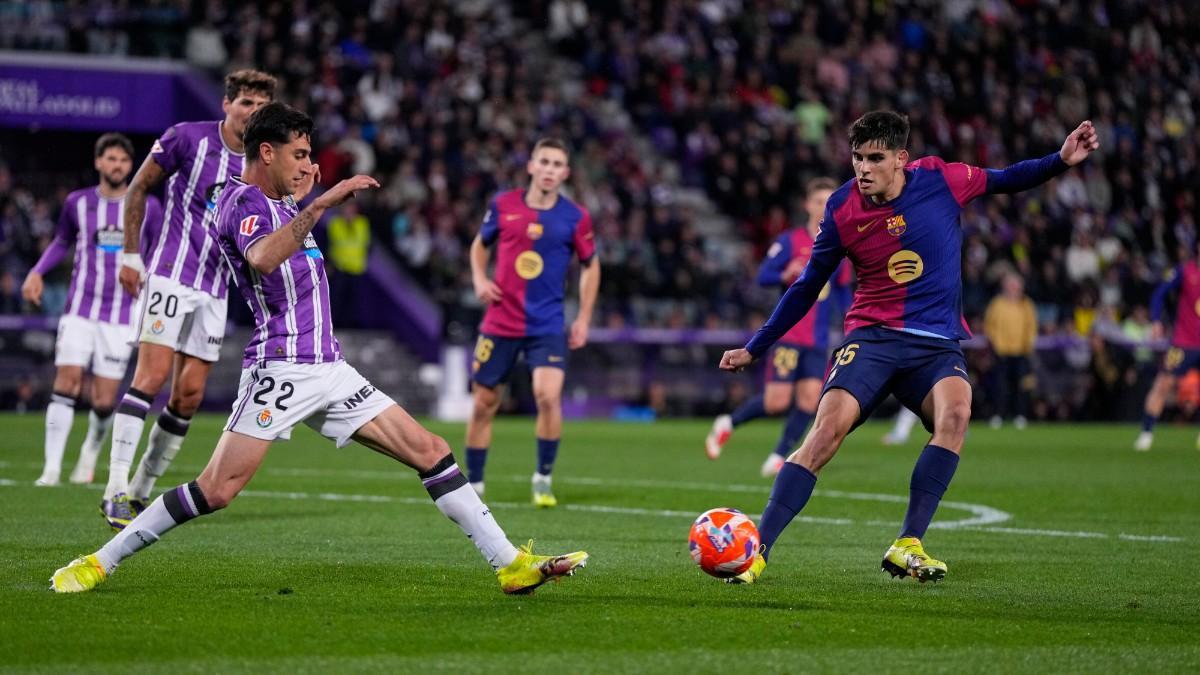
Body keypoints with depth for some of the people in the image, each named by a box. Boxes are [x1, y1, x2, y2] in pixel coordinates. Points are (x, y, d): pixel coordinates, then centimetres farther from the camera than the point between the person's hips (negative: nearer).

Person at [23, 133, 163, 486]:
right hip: (79, 311, 0)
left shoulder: (147, 207, 3)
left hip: (121, 316, 0)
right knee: (66, 383, -16)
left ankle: (91, 451, 30)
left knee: (104, 401, -2)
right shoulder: (78, 203, 6)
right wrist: (37, 272, 7)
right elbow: (62, 241, 21)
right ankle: (51, 468, -13)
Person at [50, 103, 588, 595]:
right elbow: (263, 257, -31)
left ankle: (510, 564, 2)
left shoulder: (276, 203, 21)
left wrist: (306, 191, 34)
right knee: (216, 490, -14)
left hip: (327, 368, 9)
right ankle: (98, 563, -1)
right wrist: (321, 202, -33)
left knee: (432, 453, 1)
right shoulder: (243, 200, -8)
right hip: (280, 367, -9)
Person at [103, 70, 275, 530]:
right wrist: (130, 255, -2)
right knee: (152, 374, -17)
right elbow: (138, 189, 2)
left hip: (215, 290, 5)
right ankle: (115, 490, -17)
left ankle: (141, 490, 13)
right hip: (170, 273, -5)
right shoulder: (188, 137, -6)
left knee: (189, 394, 1)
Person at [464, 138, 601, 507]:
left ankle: (543, 479, -2)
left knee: (548, 395, -21)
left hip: (547, 325, -1)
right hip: (500, 321, 1)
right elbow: (480, 244, 17)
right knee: (483, 404, 6)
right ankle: (473, 485, 22)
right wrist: (479, 278, -2)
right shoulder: (503, 205, -1)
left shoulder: (575, 217, -3)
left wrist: (584, 318, 4)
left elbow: (590, 265, 10)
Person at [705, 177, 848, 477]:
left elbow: (842, 291, 20)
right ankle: (728, 424, 17)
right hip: (787, 335, -4)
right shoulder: (790, 241, -4)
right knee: (776, 402, -9)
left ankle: (779, 458, 3)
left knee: (809, 397, -9)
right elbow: (762, 276, -7)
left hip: (818, 340, 4)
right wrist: (786, 275, -27)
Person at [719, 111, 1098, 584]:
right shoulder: (842, 211, -2)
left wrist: (1062, 161, 1)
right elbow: (806, 288, 11)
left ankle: (907, 546, -29)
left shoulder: (940, 180, -3)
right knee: (828, 429, -25)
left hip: (938, 344, 1)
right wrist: (754, 349, 13)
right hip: (872, 336, 0)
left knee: (955, 414, -32)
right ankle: (756, 550, -21)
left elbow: (1005, 180, 16)